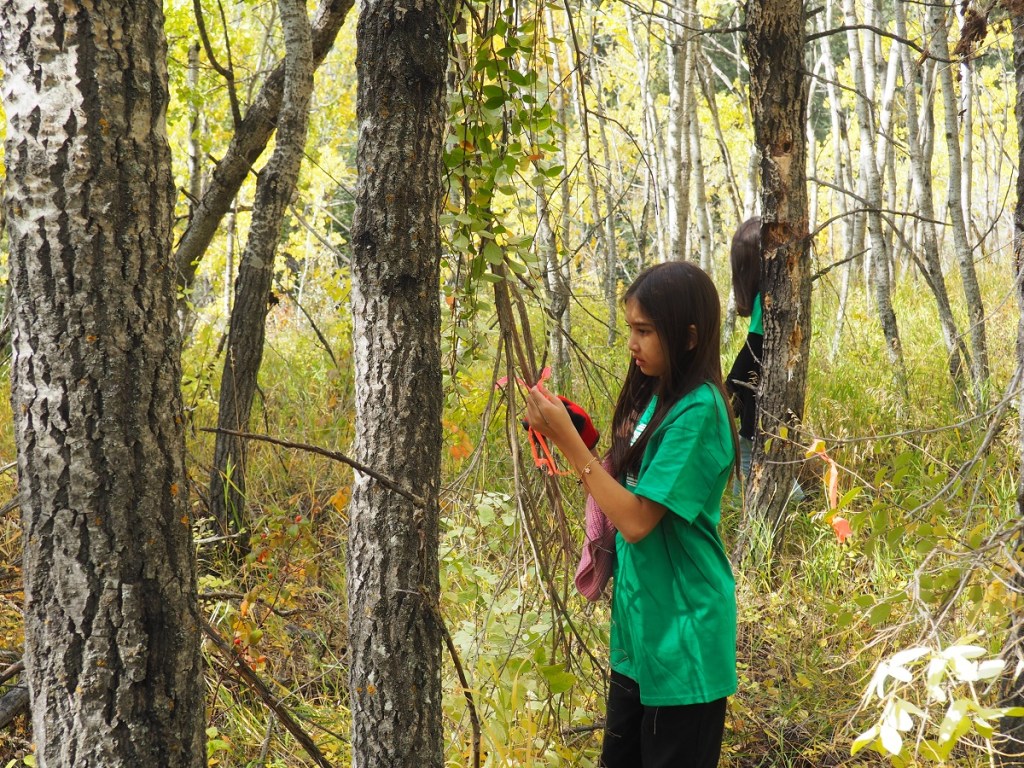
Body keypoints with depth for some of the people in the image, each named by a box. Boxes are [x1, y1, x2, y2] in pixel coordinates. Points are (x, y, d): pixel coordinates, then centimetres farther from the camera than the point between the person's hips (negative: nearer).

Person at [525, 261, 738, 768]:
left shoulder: (698, 411, -20)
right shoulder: (655, 398, 6)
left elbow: (637, 519, -23)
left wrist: (568, 440, -20)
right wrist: (564, 433, -1)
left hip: (681, 637, -8)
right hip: (640, 629, 8)